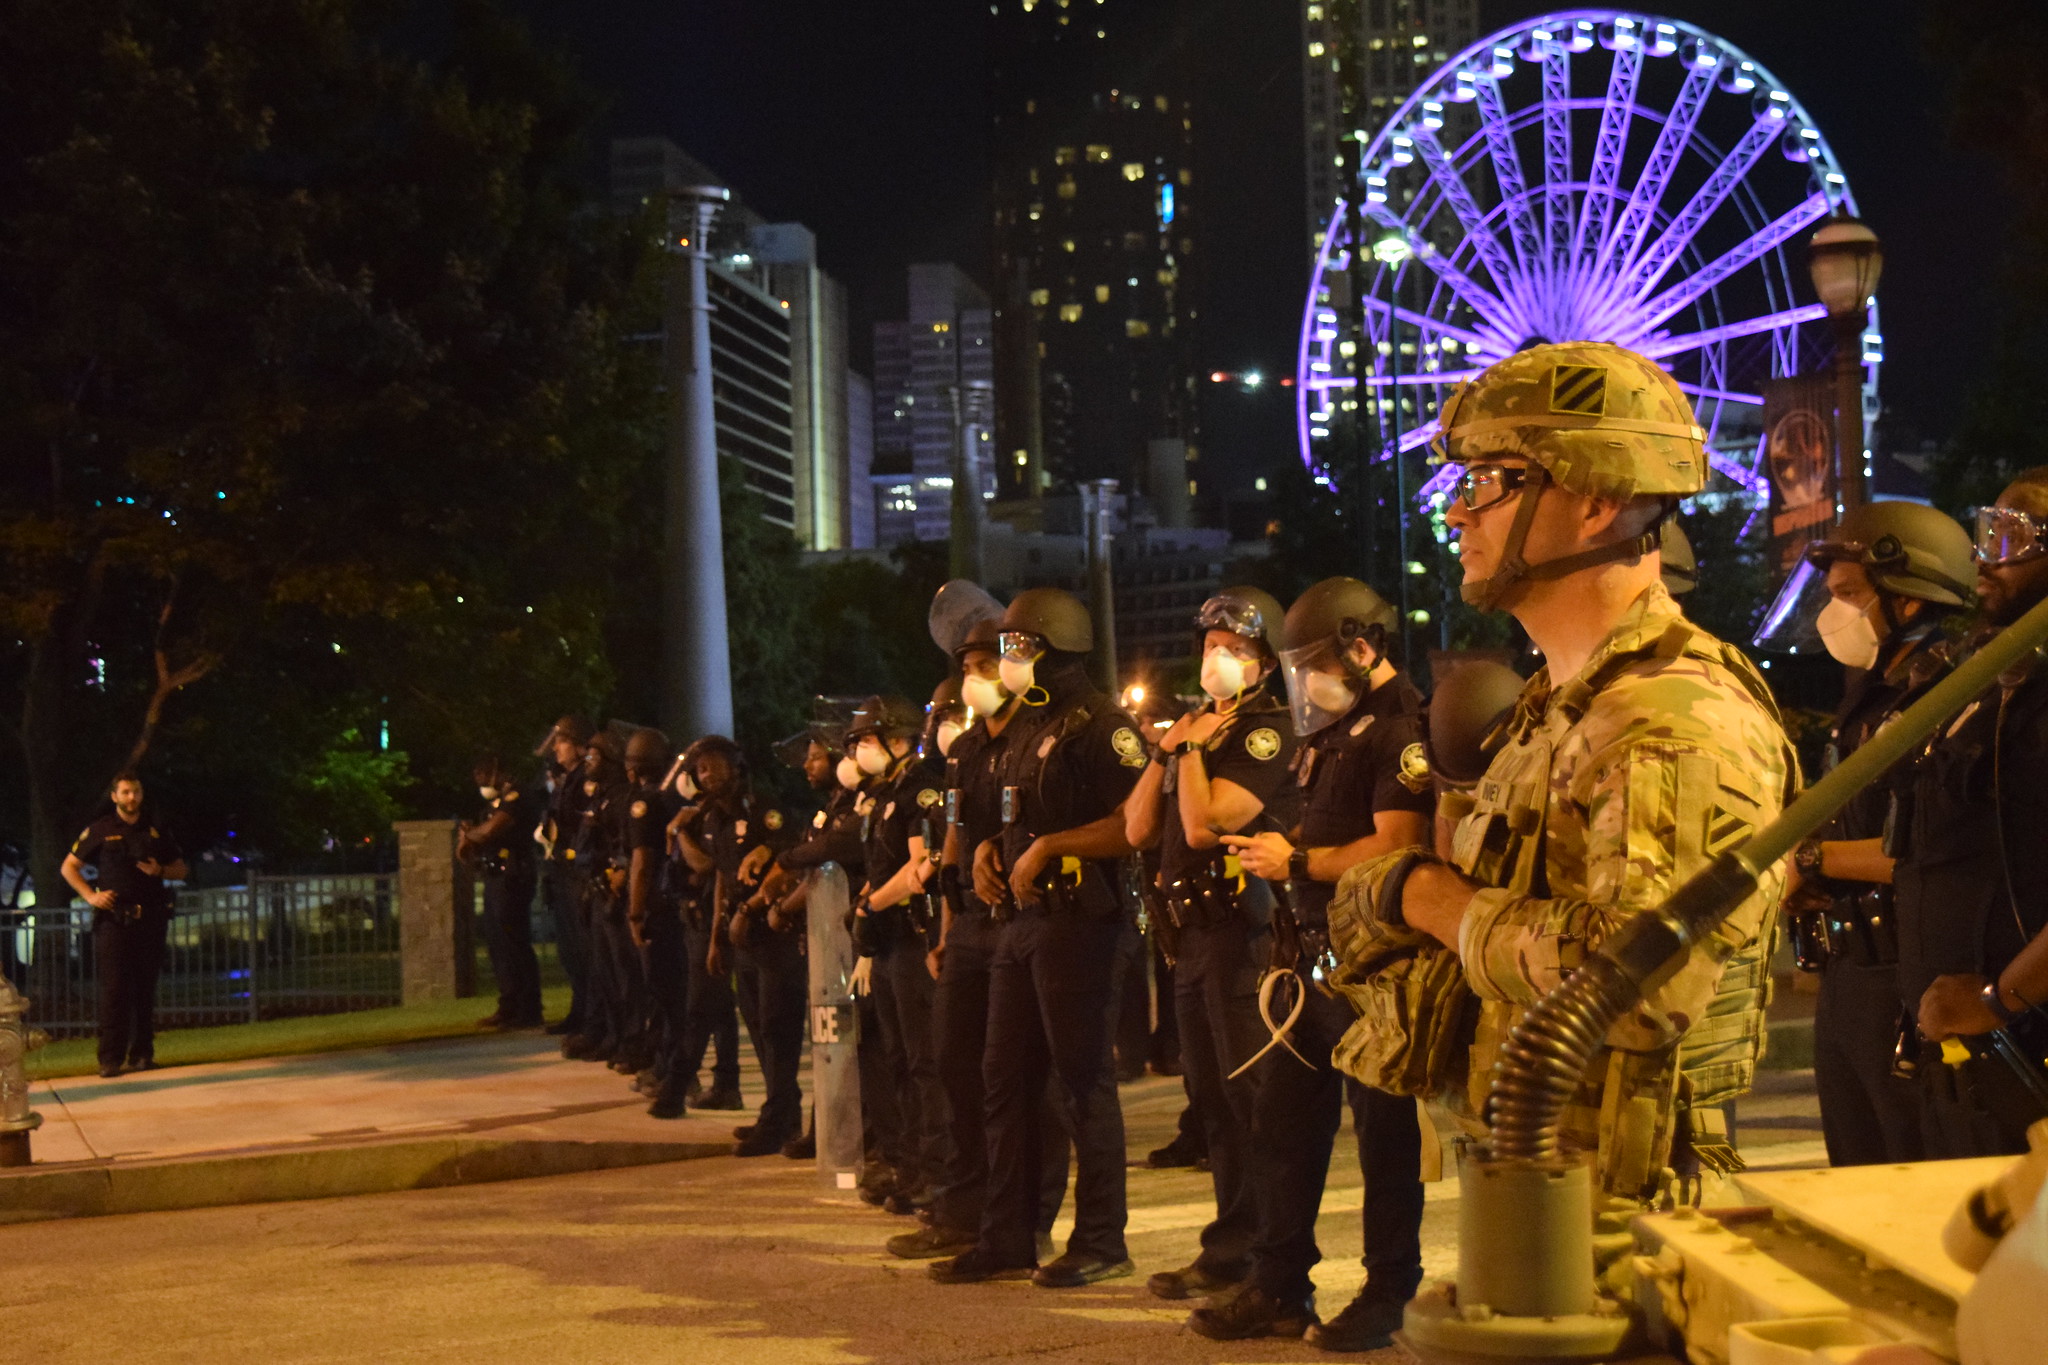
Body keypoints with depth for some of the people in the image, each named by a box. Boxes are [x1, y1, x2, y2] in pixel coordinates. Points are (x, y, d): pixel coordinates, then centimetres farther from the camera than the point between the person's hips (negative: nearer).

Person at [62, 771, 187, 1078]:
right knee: (113, 989, -7)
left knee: (145, 989, 5)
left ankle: (142, 1054, 10)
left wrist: (160, 870, -3)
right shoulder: (100, 831, 4)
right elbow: (69, 867, 7)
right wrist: (90, 895, -6)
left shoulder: (155, 831, 12)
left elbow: (181, 869, 18)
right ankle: (110, 1059, -7)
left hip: (150, 919, 3)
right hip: (114, 919, -3)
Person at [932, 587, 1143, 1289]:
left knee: (1084, 1078, -4)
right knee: (1007, 1077, 11)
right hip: (1021, 917, 10)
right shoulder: (1024, 726, 18)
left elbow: (1137, 822, -20)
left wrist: (1049, 848, -18)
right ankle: (1007, 1240, 18)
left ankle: (1100, 1242, 4)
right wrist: (989, 849, 9)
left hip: (1079, 920, -10)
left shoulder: (1100, 724, -11)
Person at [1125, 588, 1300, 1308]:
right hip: (1191, 931, 9)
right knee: (1211, 1098, 13)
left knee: (1245, 1094, -6)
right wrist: (1166, 749, 4)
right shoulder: (1199, 724, 18)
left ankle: (1238, 1250, -3)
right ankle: (1235, 1241, 20)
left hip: (1242, 930, -9)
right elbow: (1137, 828, 14)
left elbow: (1204, 823, -21)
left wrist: (1194, 747, -9)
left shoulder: (1267, 733, -9)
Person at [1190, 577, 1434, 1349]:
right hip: (1317, 955, 10)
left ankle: (1390, 1295, 9)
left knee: (1382, 1128, -1)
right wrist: (1281, 845, 5)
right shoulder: (1336, 730, 18)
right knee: (1284, 1119, 12)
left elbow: (1396, 850, -22)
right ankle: (1279, 1289, 20)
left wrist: (1297, 862, -14)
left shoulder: (1402, 729, -14)